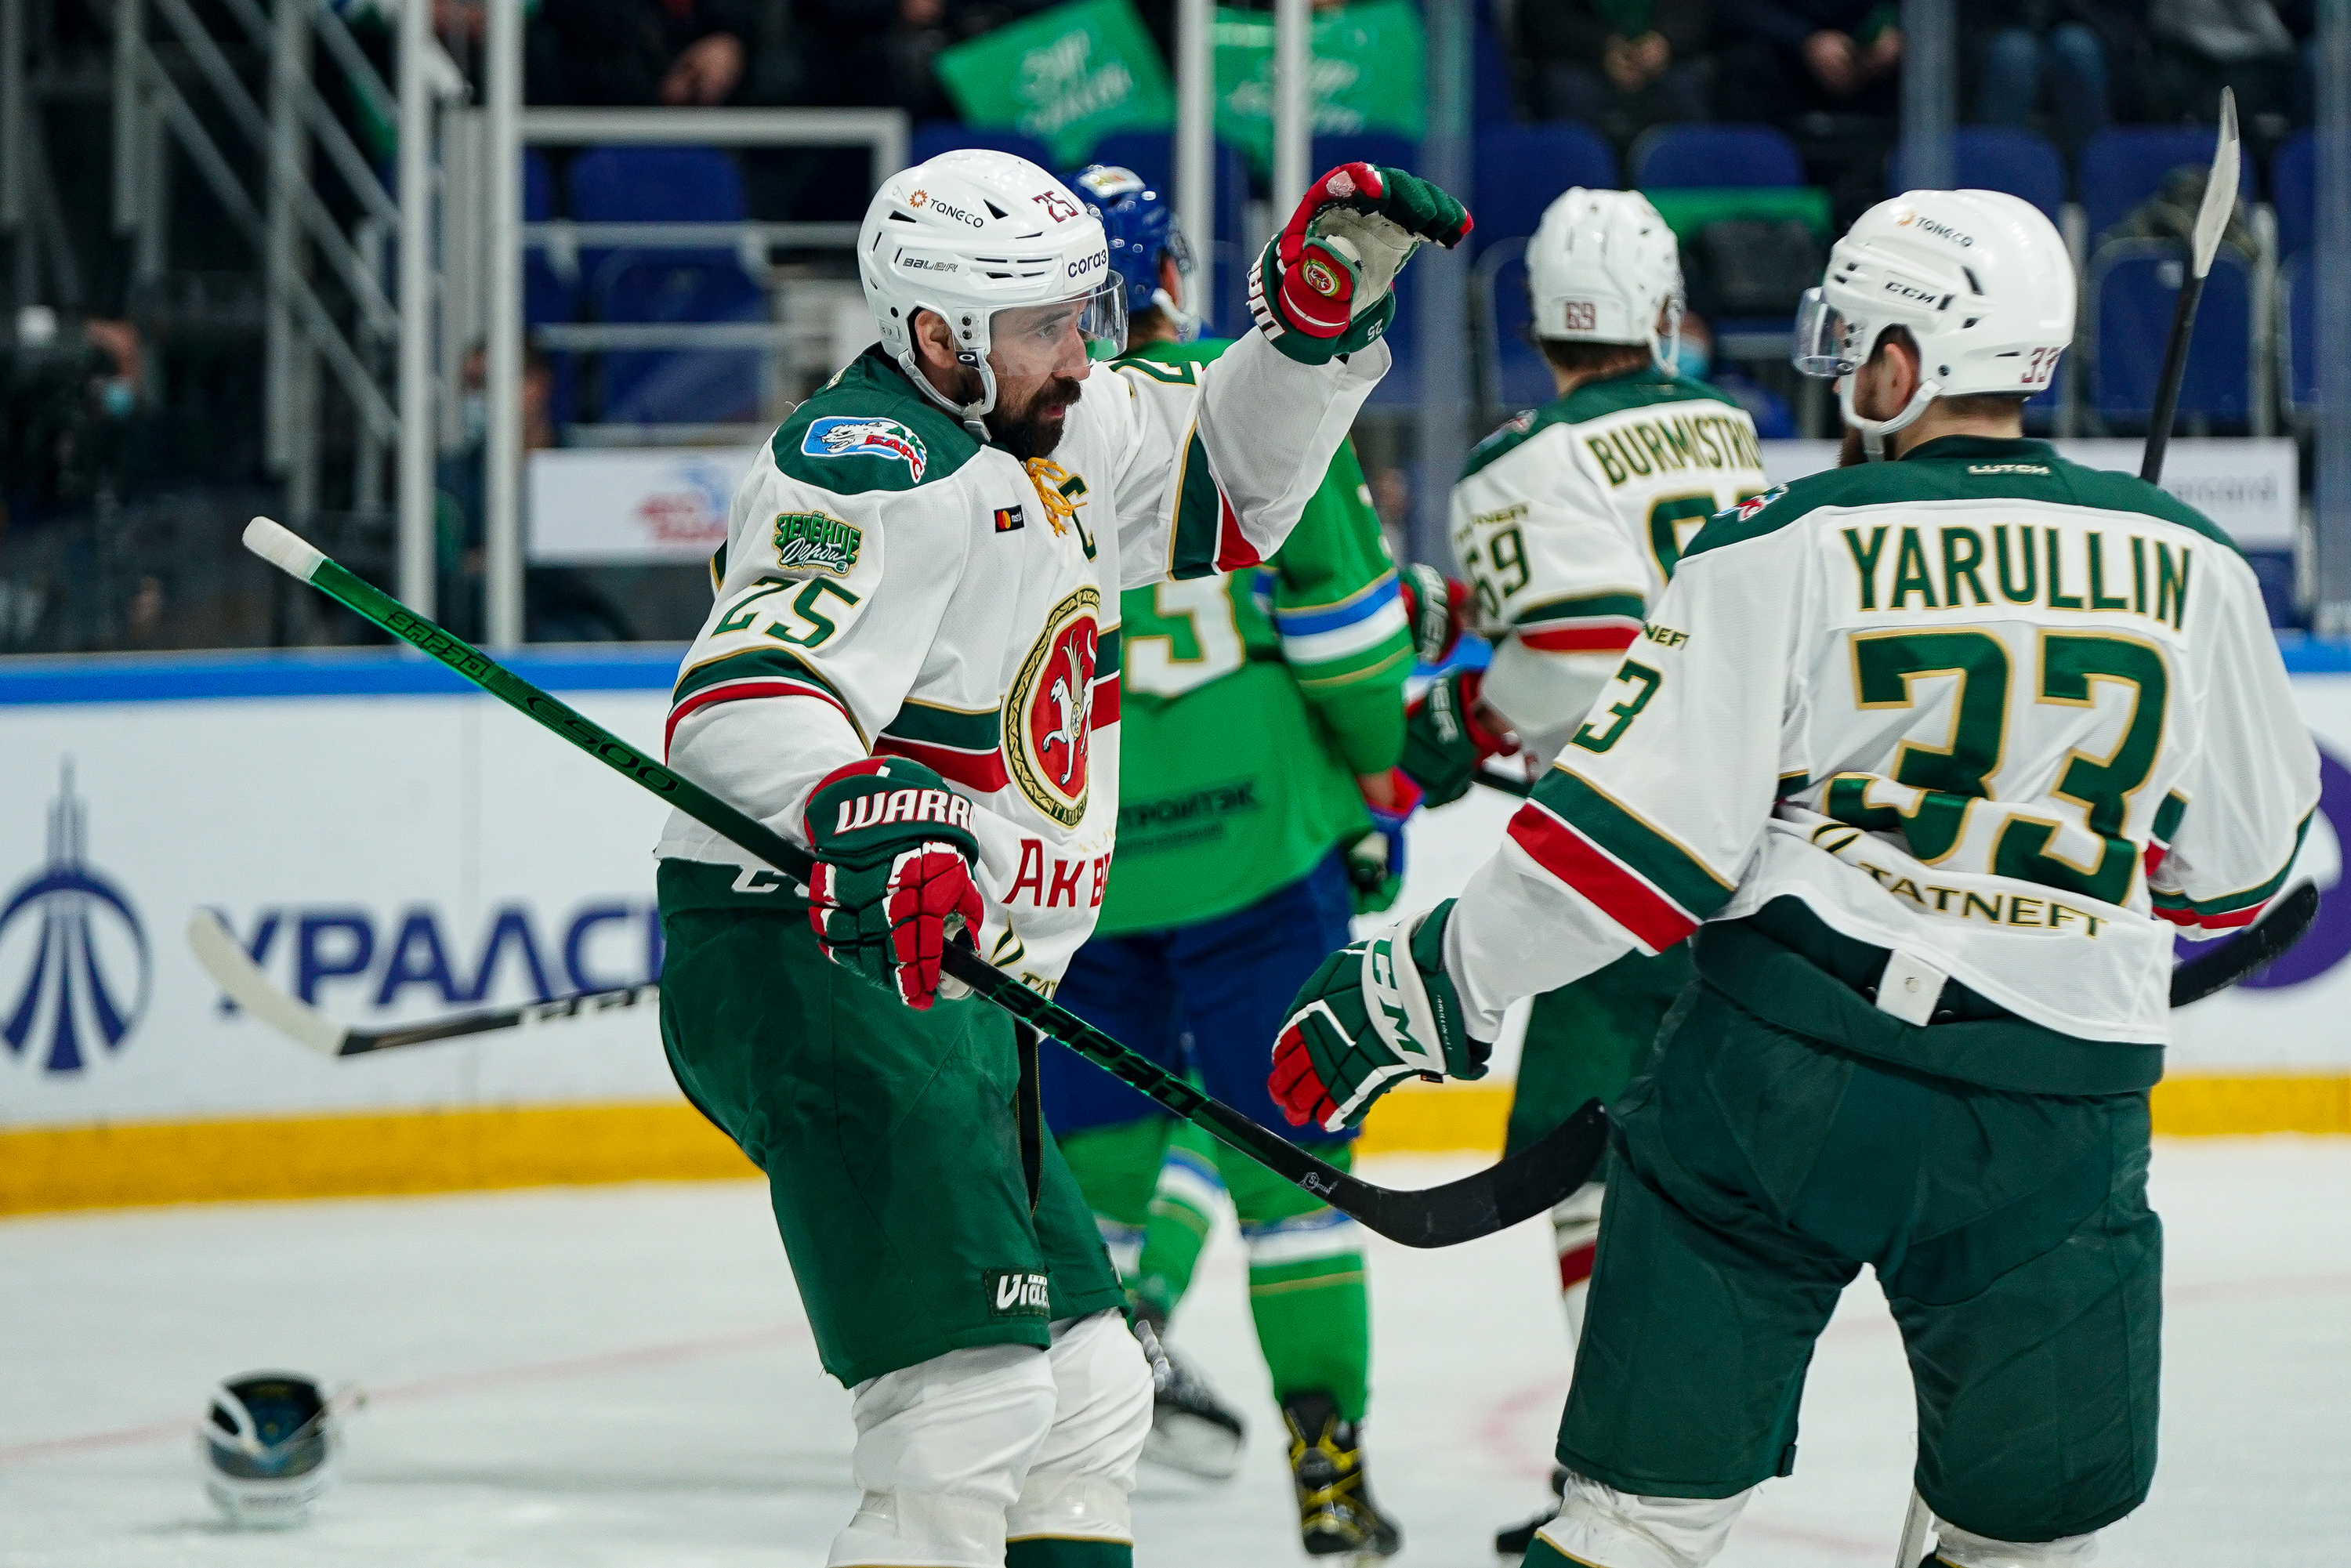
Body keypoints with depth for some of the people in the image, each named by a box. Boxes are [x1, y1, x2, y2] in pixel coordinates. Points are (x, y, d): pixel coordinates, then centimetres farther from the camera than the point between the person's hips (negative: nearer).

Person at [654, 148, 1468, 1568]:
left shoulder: (1044, 435, 13)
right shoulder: (880, 467, -16)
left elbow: (1227, 486, 26)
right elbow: (746, 702, -30)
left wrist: (1321, 299, 10)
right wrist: (865, 813, -50)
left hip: (948, 993, 11)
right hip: (825, 972, -11)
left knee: (1087, 1400, 18)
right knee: (975, 1397, -22)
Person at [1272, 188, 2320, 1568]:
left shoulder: (1790, 547, -6)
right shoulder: (2191, 567, 3)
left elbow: (1641, 827, -9)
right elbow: (2238, 860, 14)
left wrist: (1429, 987, -1)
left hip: (1788, 1062, -2)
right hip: (2058, 1112, 2)